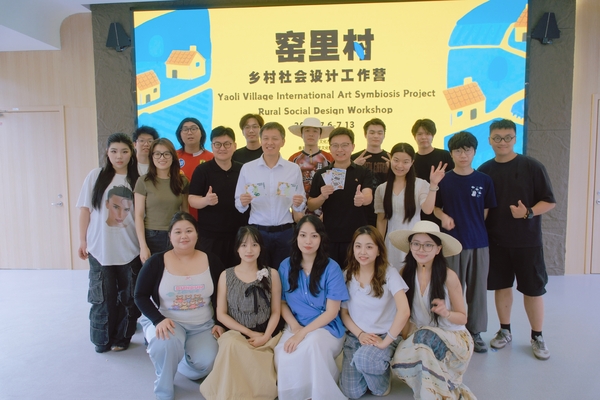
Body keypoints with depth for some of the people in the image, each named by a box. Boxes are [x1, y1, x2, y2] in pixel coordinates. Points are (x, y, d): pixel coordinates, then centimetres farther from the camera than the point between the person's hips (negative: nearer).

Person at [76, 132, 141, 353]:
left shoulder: (137, 180, 1)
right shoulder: (96, 175, -2)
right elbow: (85, 209, 1)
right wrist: (82, 241, 0)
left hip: (130, 249, 1)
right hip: (100, 248, -1)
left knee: (129, 297, 9)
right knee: (103, 297, 9)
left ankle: (121, 337, 28)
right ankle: (102, 340, 27)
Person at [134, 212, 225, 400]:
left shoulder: (211, 261, -3)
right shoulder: (156, 262, -8)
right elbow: (141, 297, -7)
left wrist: (220, 323, -3)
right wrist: (159, 320, -22)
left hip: (203, 325, 2)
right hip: (167, 321, -2)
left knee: (206, 363, -20)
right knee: (167, 343, -35)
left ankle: (179, 364, 19)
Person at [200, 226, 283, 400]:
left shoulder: (271, 274, 2)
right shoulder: (226, 275, 2)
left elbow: (276, 312, 3)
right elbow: (221, 314, 1)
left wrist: (265, 336, -13)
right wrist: (249, 333, -8)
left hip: (267, 336, 0)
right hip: (237, 334, 1)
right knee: (231, 344, -33)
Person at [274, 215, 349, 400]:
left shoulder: (331, 268, -10)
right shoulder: (286, 266, 1)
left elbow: (331, 312, -11)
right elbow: (282, 302, 9)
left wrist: (303, 333, -21)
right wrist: (295, 326, -10)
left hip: (326, 328, -2)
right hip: (295, 326, 2)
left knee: (313, 343, -37)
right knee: (281, 356, -31)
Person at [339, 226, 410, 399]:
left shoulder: (389, 273, -13)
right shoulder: (347, 275, -2)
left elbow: (404, 311, -23)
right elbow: (344, 313, 3)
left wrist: (385, 342, -21)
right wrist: (360, 334, -13)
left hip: (384, 336, -3)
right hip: (354, 336, 3)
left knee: (363, 358, -35)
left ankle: (382, 379, 0)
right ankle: (371, 371, 22)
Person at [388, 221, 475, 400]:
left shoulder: (449, 276, -14)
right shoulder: (406, 273, -5)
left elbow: (463, 318, -5)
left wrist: (446, 313, -26)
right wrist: (407, 340, -11)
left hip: (452, 337, -3)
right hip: (419, 336, 3)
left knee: (425, 338, -35)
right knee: (399, 363, -26)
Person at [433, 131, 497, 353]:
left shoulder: (484, 180, 1)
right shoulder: (444, 180, -1)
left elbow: (488, 210, 7)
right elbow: (434, 207, 7)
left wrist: (476, 226, -5)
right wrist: (443, 216, -12)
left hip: (479, 243, 1)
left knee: (478, 289, 9)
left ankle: (475, 332, 25)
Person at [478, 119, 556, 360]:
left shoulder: (532, 167, -6)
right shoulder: (484, 171, 2)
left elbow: (549, 201, -4)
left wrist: (528, 212, -21)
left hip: (527, 240, -2)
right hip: (495, 240, 2)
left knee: (533, 288, 6)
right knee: (502, 286, 12)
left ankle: (537, 337, 23)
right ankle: (504, 331, 28)